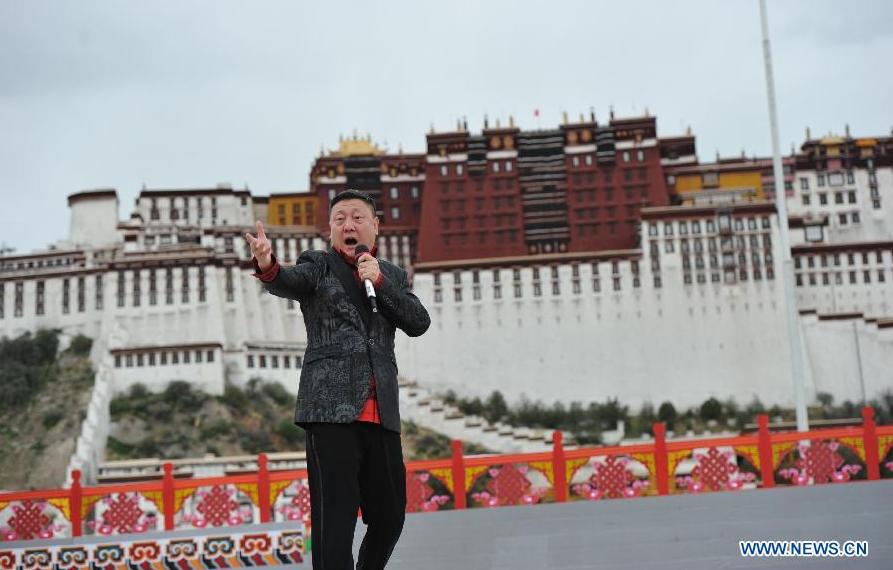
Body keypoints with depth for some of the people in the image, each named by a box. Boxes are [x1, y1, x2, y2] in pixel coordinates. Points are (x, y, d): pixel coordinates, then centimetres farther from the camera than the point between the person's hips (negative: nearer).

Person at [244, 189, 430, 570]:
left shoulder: (393, 276, 19)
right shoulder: (319, 265, 7)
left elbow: (419, 323, 5)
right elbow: (287, 282, -16)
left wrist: (379, 280, -5)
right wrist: (267, 266, -39)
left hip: (381, 414, 5)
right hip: (332, 409, -4)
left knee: (390, 515, 12)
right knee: (334, 521, -8)